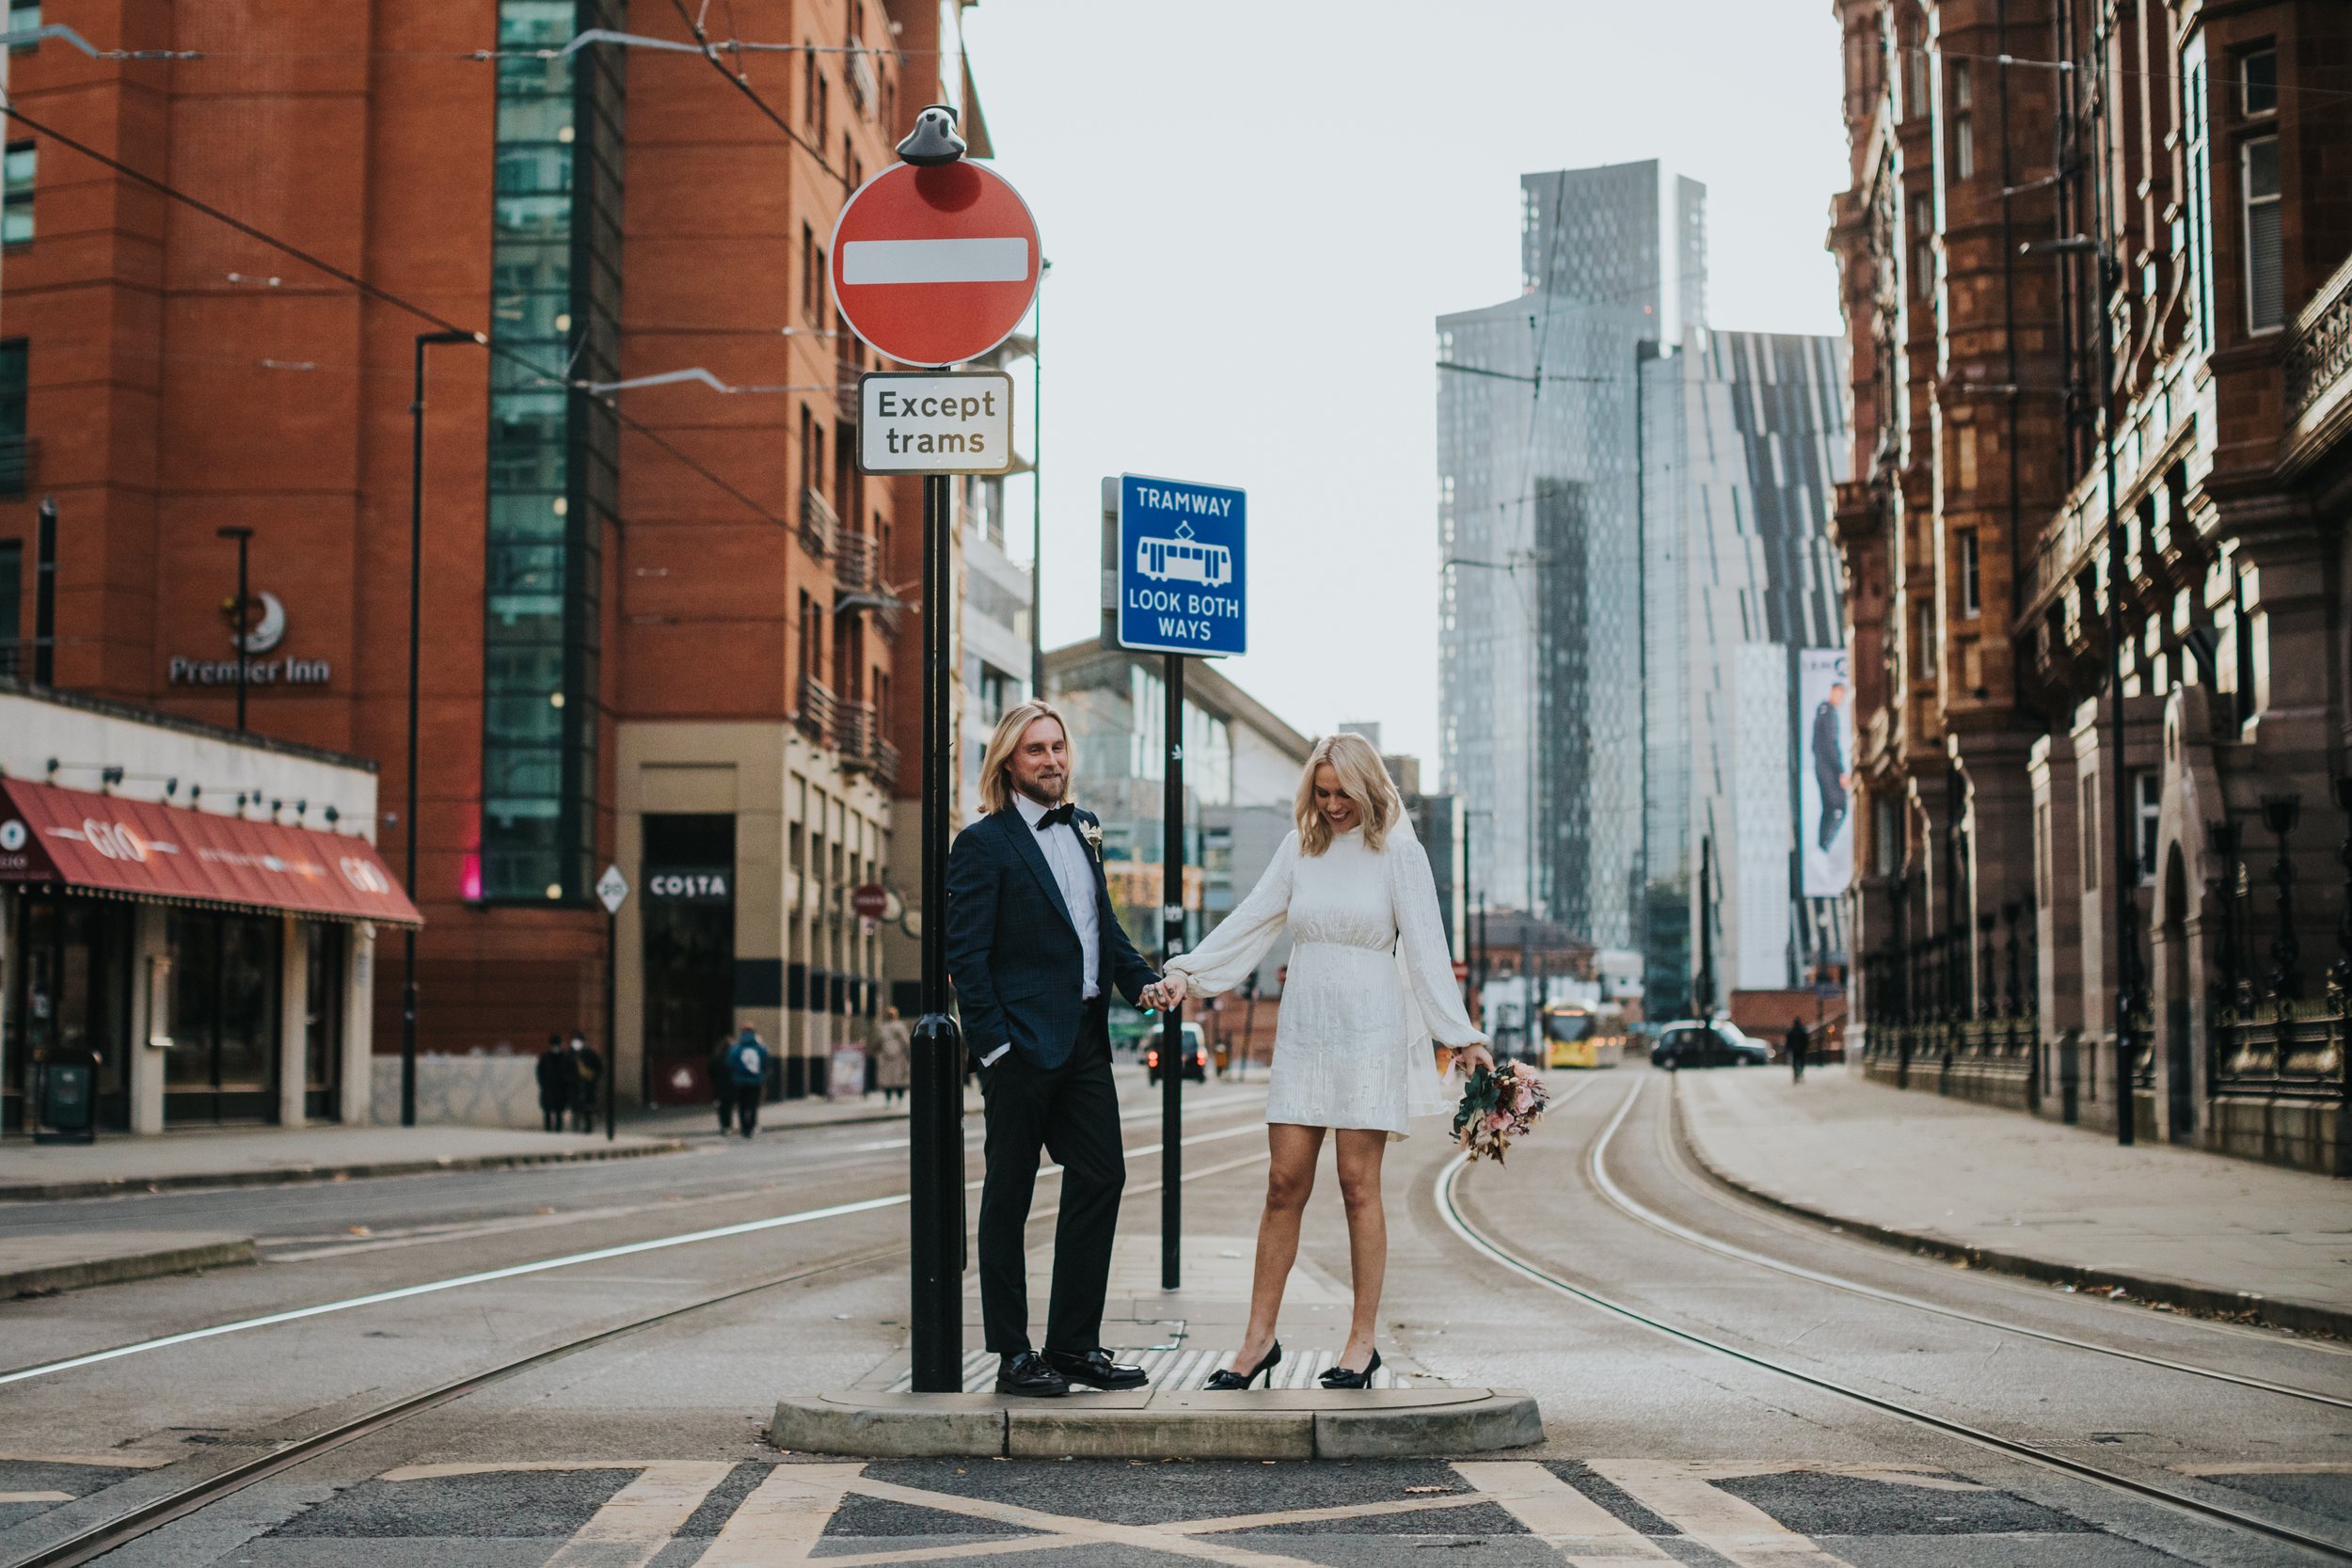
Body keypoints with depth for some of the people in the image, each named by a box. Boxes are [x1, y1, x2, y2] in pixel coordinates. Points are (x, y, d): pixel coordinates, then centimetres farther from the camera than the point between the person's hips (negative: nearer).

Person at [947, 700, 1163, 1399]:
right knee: (1008, 1198, 2)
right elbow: (965, 955, -11)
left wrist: (1142, 978, 5)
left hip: (1084, 1039, 7)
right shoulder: (984, 843, -7)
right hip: (1023, 1044, -7)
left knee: (1101, 1177, 5)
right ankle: (1013, 1356, 9)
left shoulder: (1082, 830, 15)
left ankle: (1075, 1343, 14)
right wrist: (992, 1046, -16)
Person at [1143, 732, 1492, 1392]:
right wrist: (1186, 972, 0)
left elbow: (1425, 947, -4)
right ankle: (1259, 1338, 7)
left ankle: (1362, 1341, 5)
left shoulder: (1397, 851, -1)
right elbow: (1251, 922, 10)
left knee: (1358, 1182, -3)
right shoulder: (1300, 848, 10)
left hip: (1370, 1034, -4)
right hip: (1303, 1033, 4)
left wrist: (1462, 1034, -9)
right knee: (1284, 1183, 2)